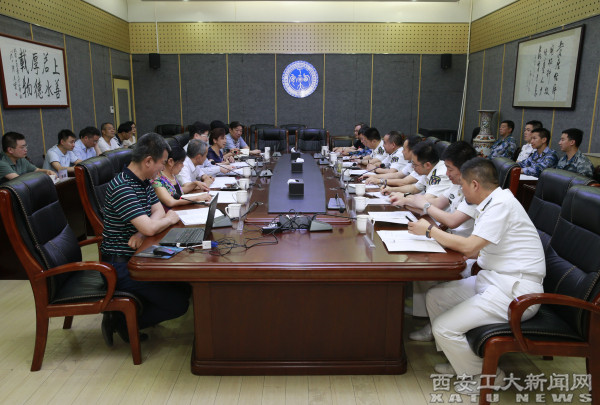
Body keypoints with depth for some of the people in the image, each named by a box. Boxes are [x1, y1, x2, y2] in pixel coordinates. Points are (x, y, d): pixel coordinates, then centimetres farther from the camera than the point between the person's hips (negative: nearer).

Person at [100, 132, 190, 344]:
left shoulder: (144, 182, 8)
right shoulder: (121, 188, -23)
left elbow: (159, 211, 6)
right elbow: (149, 227, -30)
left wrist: (141, 232, -15)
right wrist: (170, 219, -8)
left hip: (137, 257, 10)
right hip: (120, 265, -10)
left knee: (186, 285, 9)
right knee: (178, 303, -14)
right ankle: (122, 322, 5)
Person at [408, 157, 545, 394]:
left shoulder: (502, 203, -18)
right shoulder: (491, 204, 13)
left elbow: (469, 247, -23)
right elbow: (478, 250, 14)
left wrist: (429, 230, -10)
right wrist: (437, 239, 8)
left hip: (514, 291, -10)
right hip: (492, 279, 10)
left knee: (444, 328, -15)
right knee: (435, 297, 9)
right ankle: (459, 360, 22)